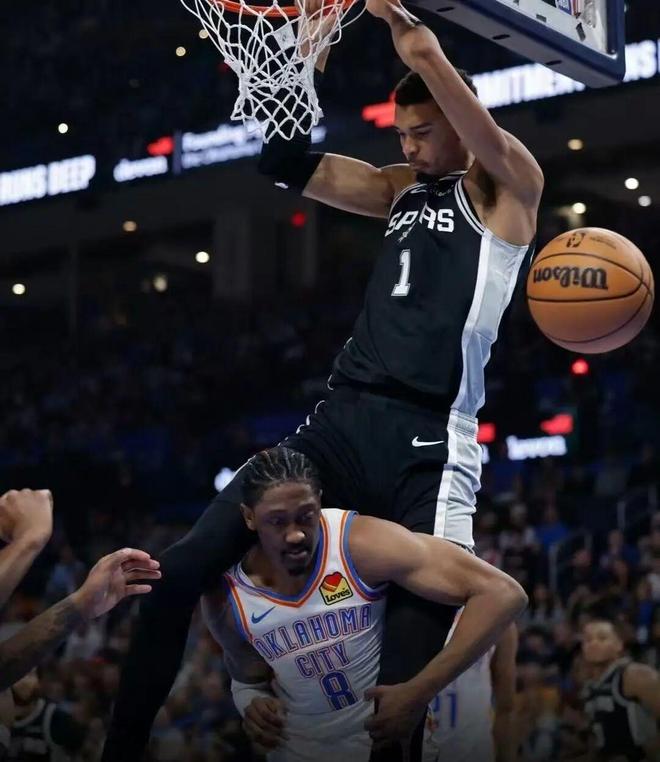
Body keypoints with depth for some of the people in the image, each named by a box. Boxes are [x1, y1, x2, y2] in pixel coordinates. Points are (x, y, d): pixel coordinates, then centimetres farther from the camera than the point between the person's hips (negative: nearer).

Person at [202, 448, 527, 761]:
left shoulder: (363, 544, -25)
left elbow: (503, 594, -29)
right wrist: (253, 704, -14)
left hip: (393, 732, -3)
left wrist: (418, 693, -31)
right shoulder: (225, 598, -12)